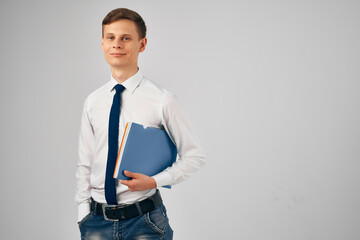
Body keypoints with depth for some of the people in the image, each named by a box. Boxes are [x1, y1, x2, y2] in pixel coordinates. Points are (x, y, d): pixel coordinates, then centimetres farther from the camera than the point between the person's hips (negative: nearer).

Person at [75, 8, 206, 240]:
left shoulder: (162, 100, -8)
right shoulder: (93, 102, 5)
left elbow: (195, 156, -3)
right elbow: (85, 164, 10)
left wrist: (154, 181, -14)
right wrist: (84, 212, 4)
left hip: (144, 220, -3)